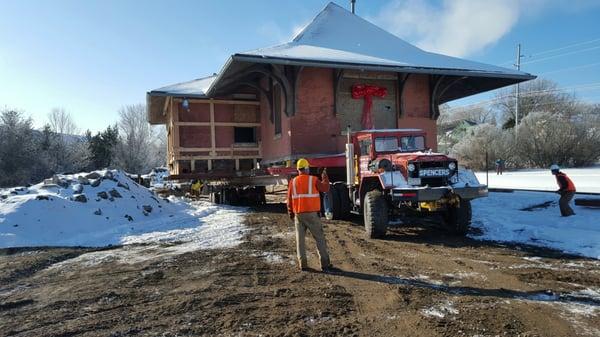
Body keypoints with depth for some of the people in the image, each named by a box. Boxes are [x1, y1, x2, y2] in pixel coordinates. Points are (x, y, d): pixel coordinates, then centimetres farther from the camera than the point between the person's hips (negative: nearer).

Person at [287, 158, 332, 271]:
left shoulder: (293, 182, 2)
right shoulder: (313, 179, -6)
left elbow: (290, 200, 4)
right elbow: (325, 188, 1)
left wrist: (291, 213, 15)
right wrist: (325, 177, 16)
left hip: (298, 214, 3)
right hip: (312, 214, -2)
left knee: (300, 239, 11)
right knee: (319, 238, 5)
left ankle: (302, 264, 10)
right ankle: (325, 263, 6)